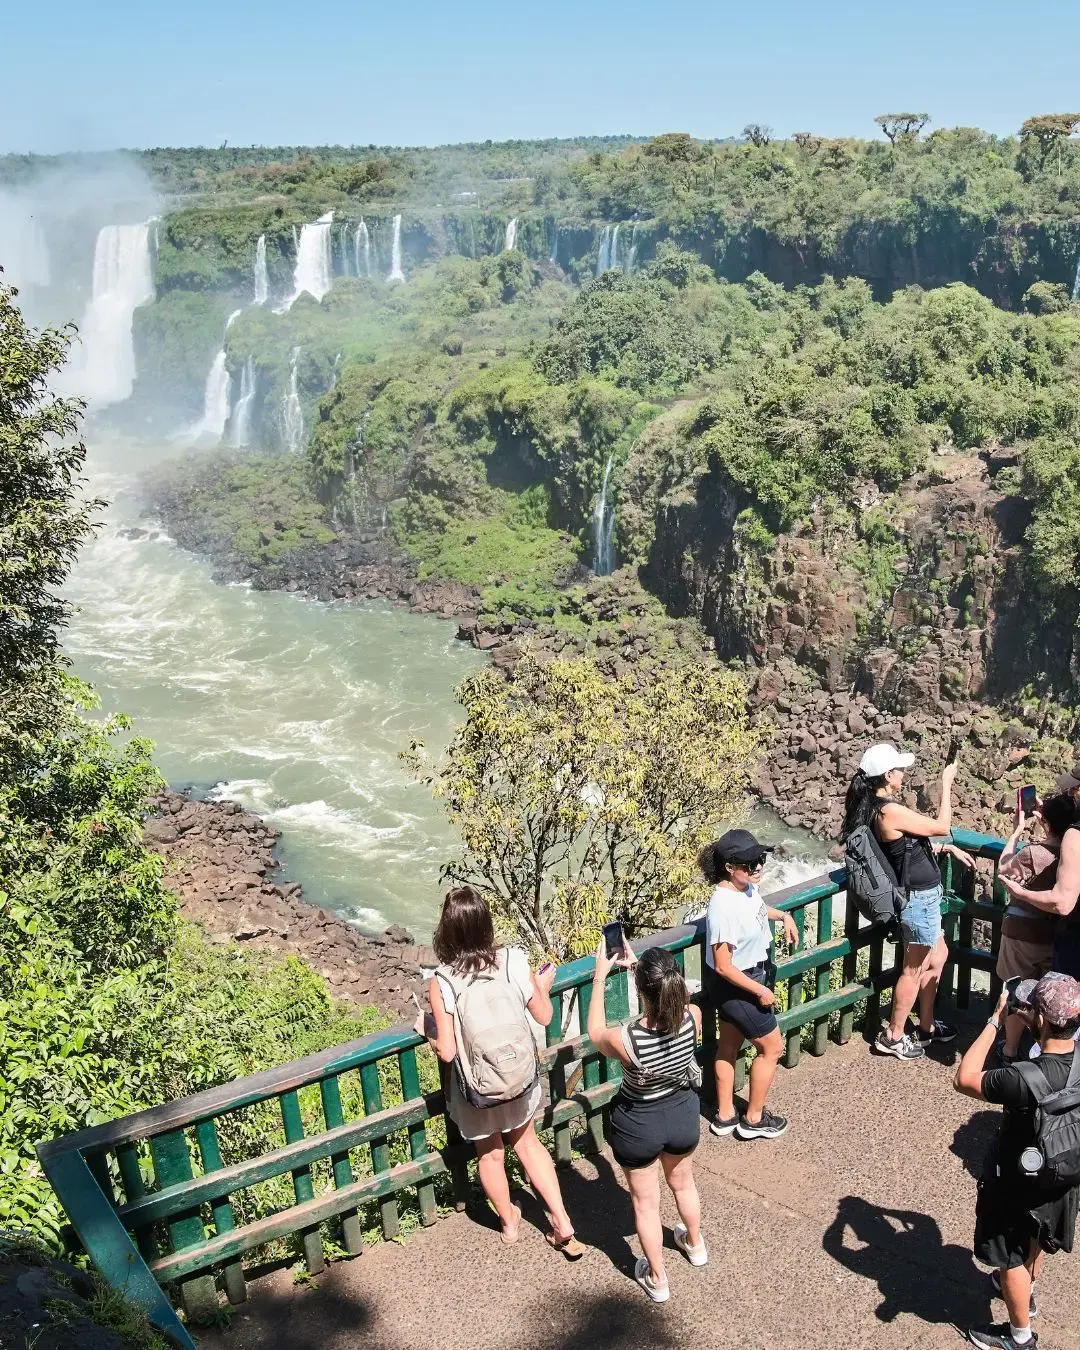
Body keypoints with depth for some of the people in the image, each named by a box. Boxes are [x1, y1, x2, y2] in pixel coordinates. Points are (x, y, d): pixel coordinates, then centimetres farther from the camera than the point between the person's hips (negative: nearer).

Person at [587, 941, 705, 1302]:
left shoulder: (626, 1040, -36)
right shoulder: (693, 1017, -27)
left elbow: (595, 1033, -11)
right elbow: (670, 995, -1)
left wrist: (600, 976, -8)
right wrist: (638, 965, 3)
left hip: (639, 1126, -4)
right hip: (684, 1114, 4)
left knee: (645, 1203, 22)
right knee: (683, 1183, 33)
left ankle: (657, 1279, 42)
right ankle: (695, 1245, 59)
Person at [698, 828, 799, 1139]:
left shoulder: (746, 886, -8)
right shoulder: (724, 907, -35)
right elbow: (723, 966, -29)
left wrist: (783, 916, 6)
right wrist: (760, 991, -21)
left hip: (739, 981, 9)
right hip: (735, 986, -9)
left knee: (729, 1046, 21)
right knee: (771, 1046, 8)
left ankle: (725, 1115, 37)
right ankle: (754, 1119, 25)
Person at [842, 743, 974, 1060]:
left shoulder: (877, 807, 4)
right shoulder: (891, 811, -26)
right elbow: (941, 826, -17)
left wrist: (949, 849, 17)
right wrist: (946, 782, -10)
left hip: (920, 896, 10)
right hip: (919, 898, -10)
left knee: (937, 957, 24)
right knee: (914, 970, 5)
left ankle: (926, 1026, 36)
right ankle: (893, 1037, 18)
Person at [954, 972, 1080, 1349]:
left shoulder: (1026, 1081, -42)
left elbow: (965, 1079, -28)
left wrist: (995, 1020, -27)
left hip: (1019, 1183, -6)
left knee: (1011, 1256, 20)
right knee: (1035, 1239, 34)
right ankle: (1025, 1291, 60)